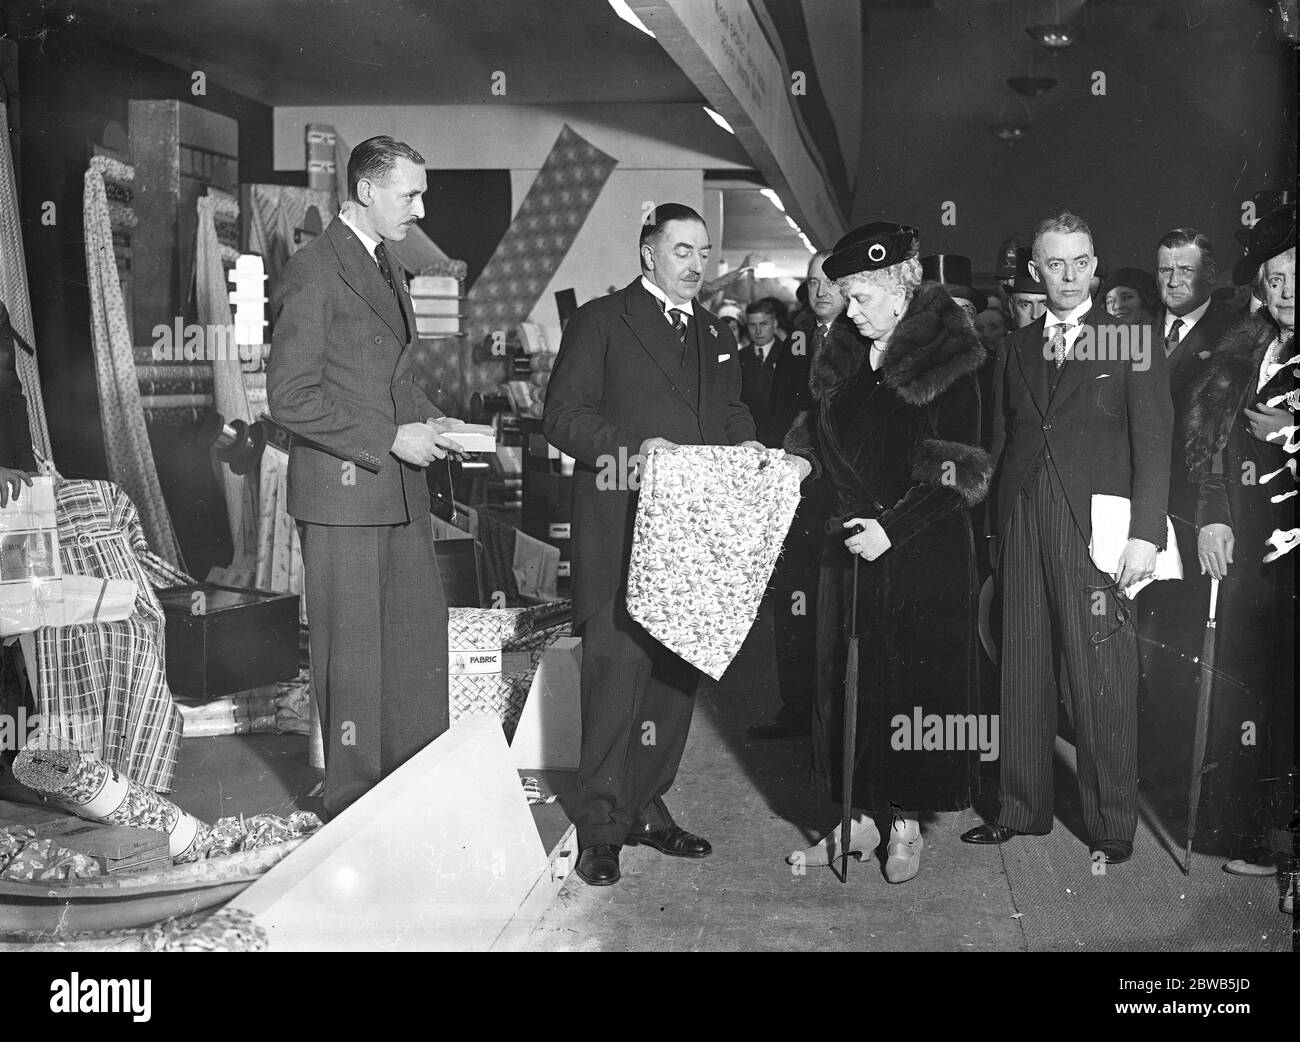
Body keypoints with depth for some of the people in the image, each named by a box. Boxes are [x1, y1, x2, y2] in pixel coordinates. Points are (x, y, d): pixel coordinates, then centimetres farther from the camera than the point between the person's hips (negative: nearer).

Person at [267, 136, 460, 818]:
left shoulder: (383, 267, 16)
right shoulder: (313, 271, -12)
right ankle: (355, 809, 15)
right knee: (353, 653, 2)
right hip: (341, 490, -8)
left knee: (422, 637, 11)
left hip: (399, 488, 9)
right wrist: (390, 439, -18)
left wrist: (426, 419, 7)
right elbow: (290, 397, -17)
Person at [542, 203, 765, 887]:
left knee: (679, 670, 8)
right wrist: (630, 446, -20)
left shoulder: (716, 335, 21)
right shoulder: (599, 322, 2)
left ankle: (647, 806, 20)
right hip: (622, 528, -6)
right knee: (618, 663, -10)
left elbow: (731, 413, 27)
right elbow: (562, 417, -5)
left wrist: (745, 445, 4)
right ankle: (600, 827, -1)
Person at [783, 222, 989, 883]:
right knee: (846, 678, 8)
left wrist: (893, 528, -19)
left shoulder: (945, 363, -10)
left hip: (923, 553, -6)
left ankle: (907, 823, 16)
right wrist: (800, 459, -3)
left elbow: (960, 474, -14)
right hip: (849, 545, 6)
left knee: (914, 680, 2)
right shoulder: (845, 359, 9)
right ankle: (858, 819, 20)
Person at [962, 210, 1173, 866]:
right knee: (1021, 675, 8)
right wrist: (997, 532, 7)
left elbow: (1153, 443, -1)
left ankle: (1112, 827, 8)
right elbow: (1002, 441, 14)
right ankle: (1021, 809, 19)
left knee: (1102, 682, -2)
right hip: (1022, 529, 4)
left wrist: (1146, 533, -10)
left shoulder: (1132, 343, 4)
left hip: (1096, 532, -4)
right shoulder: (1015, 348, 15)